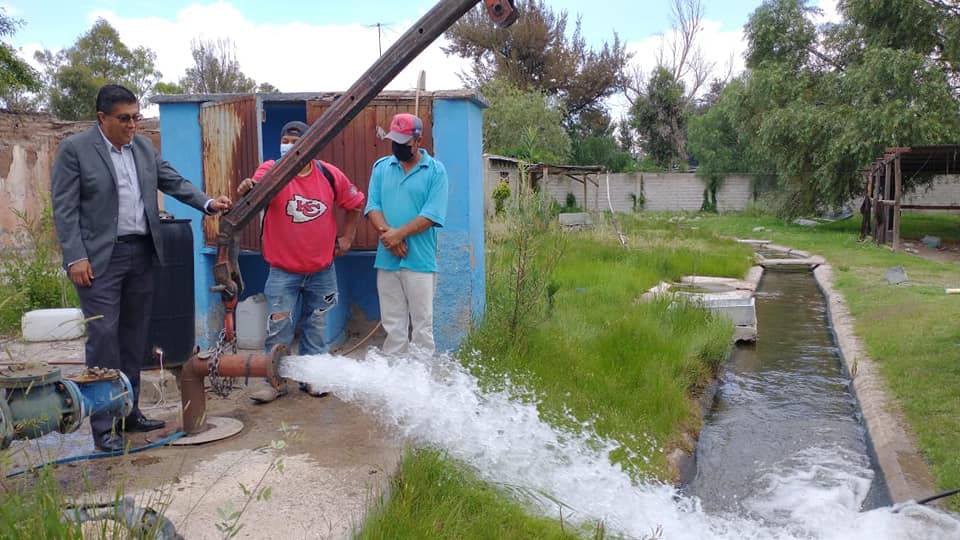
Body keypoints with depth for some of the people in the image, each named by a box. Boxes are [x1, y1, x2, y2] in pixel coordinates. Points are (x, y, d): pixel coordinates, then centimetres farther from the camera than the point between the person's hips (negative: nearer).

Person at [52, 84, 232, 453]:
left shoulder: (144, 147, 10)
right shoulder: (74, 149, -6)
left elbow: (173, 182, 13)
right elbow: (64, 208, -8)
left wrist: (208, 203, -4)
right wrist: (76, 258, -15)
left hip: (141, 253, 6)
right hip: (99, 258, -6)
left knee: (134, 337, 10)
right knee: (103, 337, -6)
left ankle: (128, 412, 21)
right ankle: (104, 426, 2)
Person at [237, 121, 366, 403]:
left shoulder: (330, 175, -4)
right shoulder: (272, 171, -10)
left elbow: (355, 202, 11)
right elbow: (257, 188, -32)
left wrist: (347, 237, 7)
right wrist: (247, 189, -55)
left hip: (322, 270, 2)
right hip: (283, 271, -2)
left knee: (316, 326, 14)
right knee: (278, 328, 0)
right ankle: (275, 381, 14)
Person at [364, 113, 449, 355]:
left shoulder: (435, 171, -2)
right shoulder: (381, 167, 10)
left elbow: (432, 215, -11)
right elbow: (372, 207, 3)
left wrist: (398, 234, -17)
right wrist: (387, 233, -15)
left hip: (420, 261, -4)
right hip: (387, 260, 4)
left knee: (422, 324, 1)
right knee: (392, 325, 11)